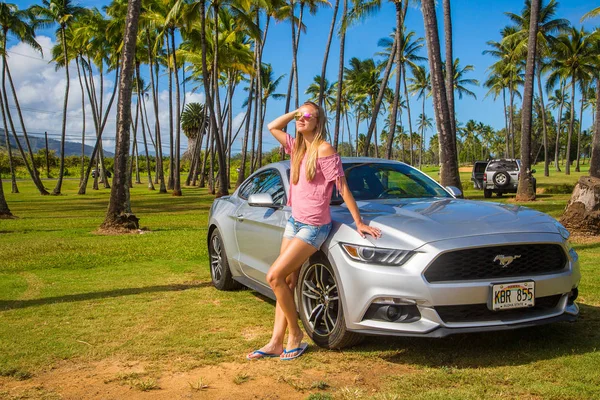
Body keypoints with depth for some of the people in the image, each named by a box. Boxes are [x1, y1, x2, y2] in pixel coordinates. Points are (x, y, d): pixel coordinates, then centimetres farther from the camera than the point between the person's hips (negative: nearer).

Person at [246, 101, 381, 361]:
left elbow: (343, 188, -14)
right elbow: (272, 127, 21)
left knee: (275, 276, -13)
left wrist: (359, 223, -15)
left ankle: (295, 335, 2)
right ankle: (276, 342, 10)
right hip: (294, 222, 8)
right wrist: (295, 112, 9)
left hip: (313, 226, -8)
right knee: (286, 282, 6)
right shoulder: (298, 147, 11)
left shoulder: (324, 150, -13)